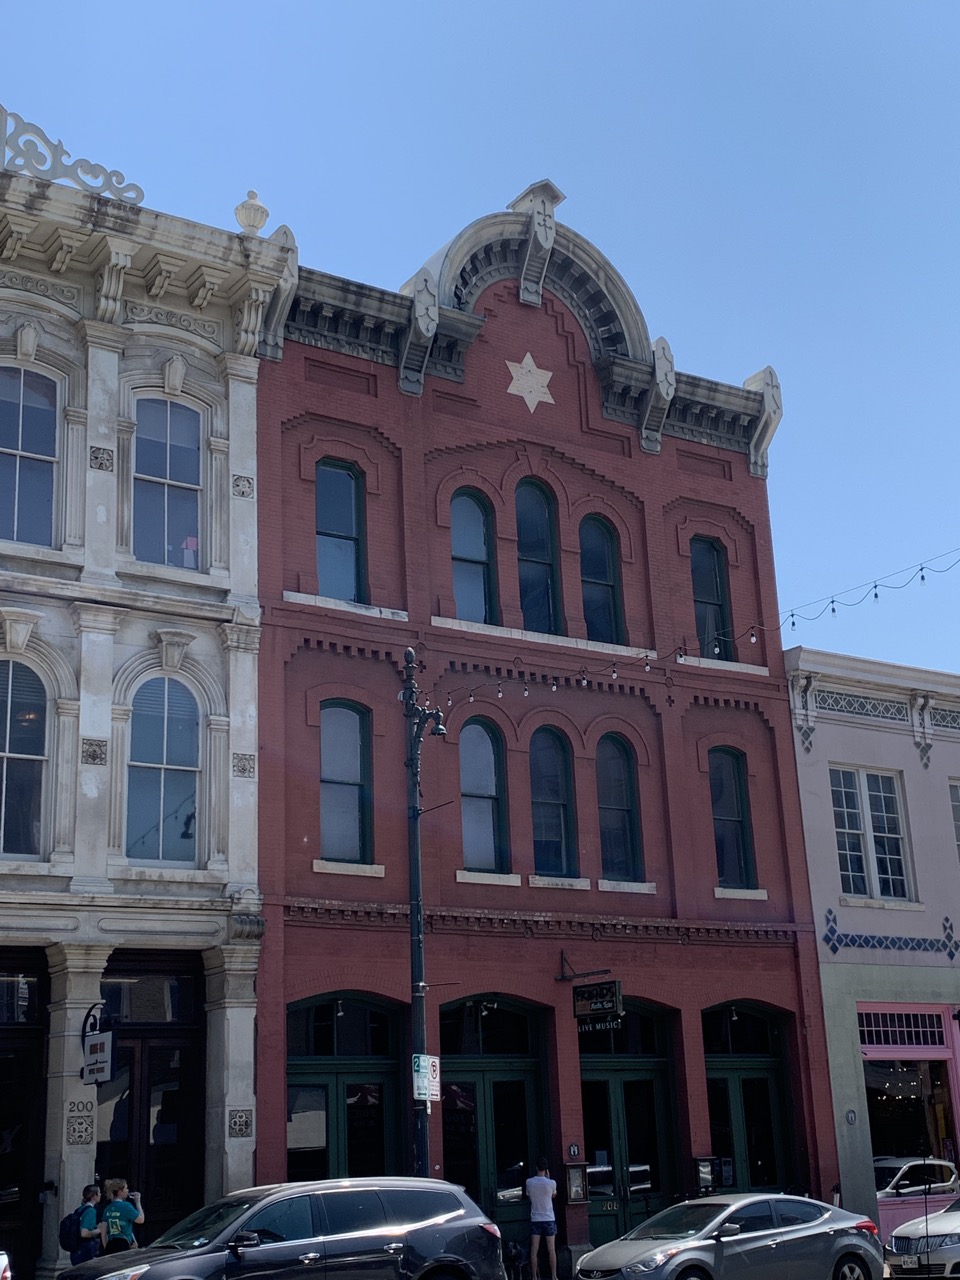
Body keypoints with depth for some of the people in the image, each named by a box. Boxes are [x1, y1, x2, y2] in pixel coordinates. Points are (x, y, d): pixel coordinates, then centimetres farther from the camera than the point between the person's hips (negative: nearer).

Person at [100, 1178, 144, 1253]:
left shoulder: (108, 1209, 11)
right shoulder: (126, 1206, -9)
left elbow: (103, 1233, 12)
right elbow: (140, 1219, -2)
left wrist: (106, 1248, 20)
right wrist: (138, 1202, 5)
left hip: (110, 1245, 7)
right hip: (124, 1246, -7)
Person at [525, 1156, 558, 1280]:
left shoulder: (529, 1182, -6)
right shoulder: (551, 1183, -10)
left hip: (535, 1220, 1)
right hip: (549, 1219, -1)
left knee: (534, 1250, 3)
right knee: (551, 1250, 5)